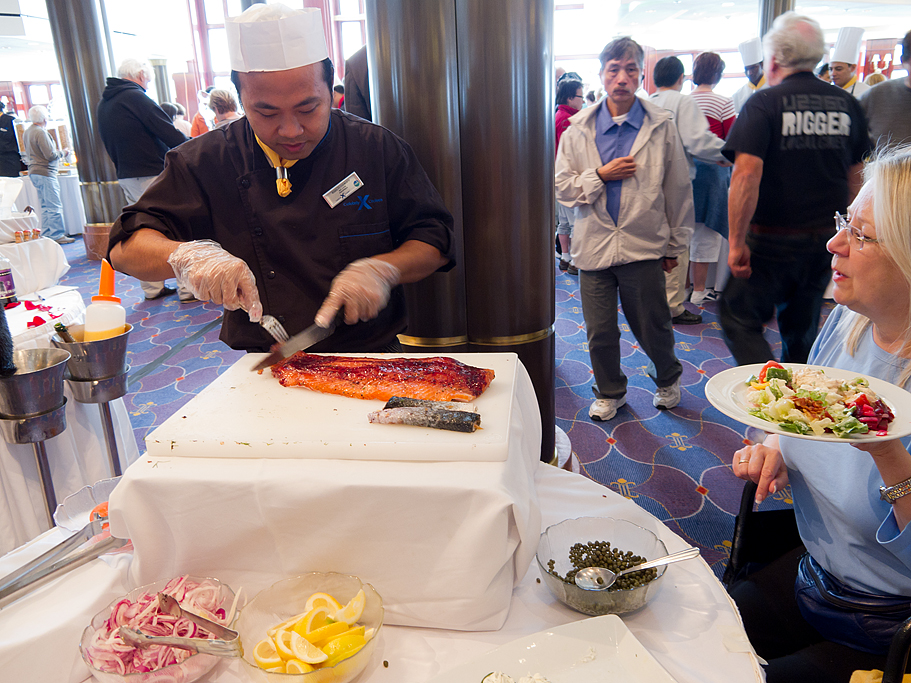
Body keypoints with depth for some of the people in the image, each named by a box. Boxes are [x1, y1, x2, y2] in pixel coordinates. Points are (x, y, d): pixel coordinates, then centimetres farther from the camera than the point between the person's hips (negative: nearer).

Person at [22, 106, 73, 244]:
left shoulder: (27, 132, 15)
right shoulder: (40, 132, -15)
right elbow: (51, 155, -20)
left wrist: (58, 152, 21)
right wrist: (63, 152, -1)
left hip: (34, 173, 10)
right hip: (45, 173, -10)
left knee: (45, 206, 14)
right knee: (54, 206, -6)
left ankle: (46, 234, 17)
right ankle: (57, 235, -5)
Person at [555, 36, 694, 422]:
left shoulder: (662, 127, 0)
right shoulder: (578, 130, 3)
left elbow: (678, 190, 4)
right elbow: (562, 187, 3)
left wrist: (675, 245, 6)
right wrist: (601, 175, -12)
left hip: (644, 246, -1)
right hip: (594, 246, 2)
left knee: (653, 328, 11)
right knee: (600, 332, 9)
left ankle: (668, 379, 41)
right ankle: (609, 392, 33)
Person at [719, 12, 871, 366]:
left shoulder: (763, 104, -11)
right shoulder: (847, 104, 6)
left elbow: (747, 174, -22)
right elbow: (856, 177, 12)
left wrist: (737, 242, -19)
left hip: (773, 240, -6)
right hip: (826, 240, 6)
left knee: (738, 320, 4)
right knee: (802, 330, 19)